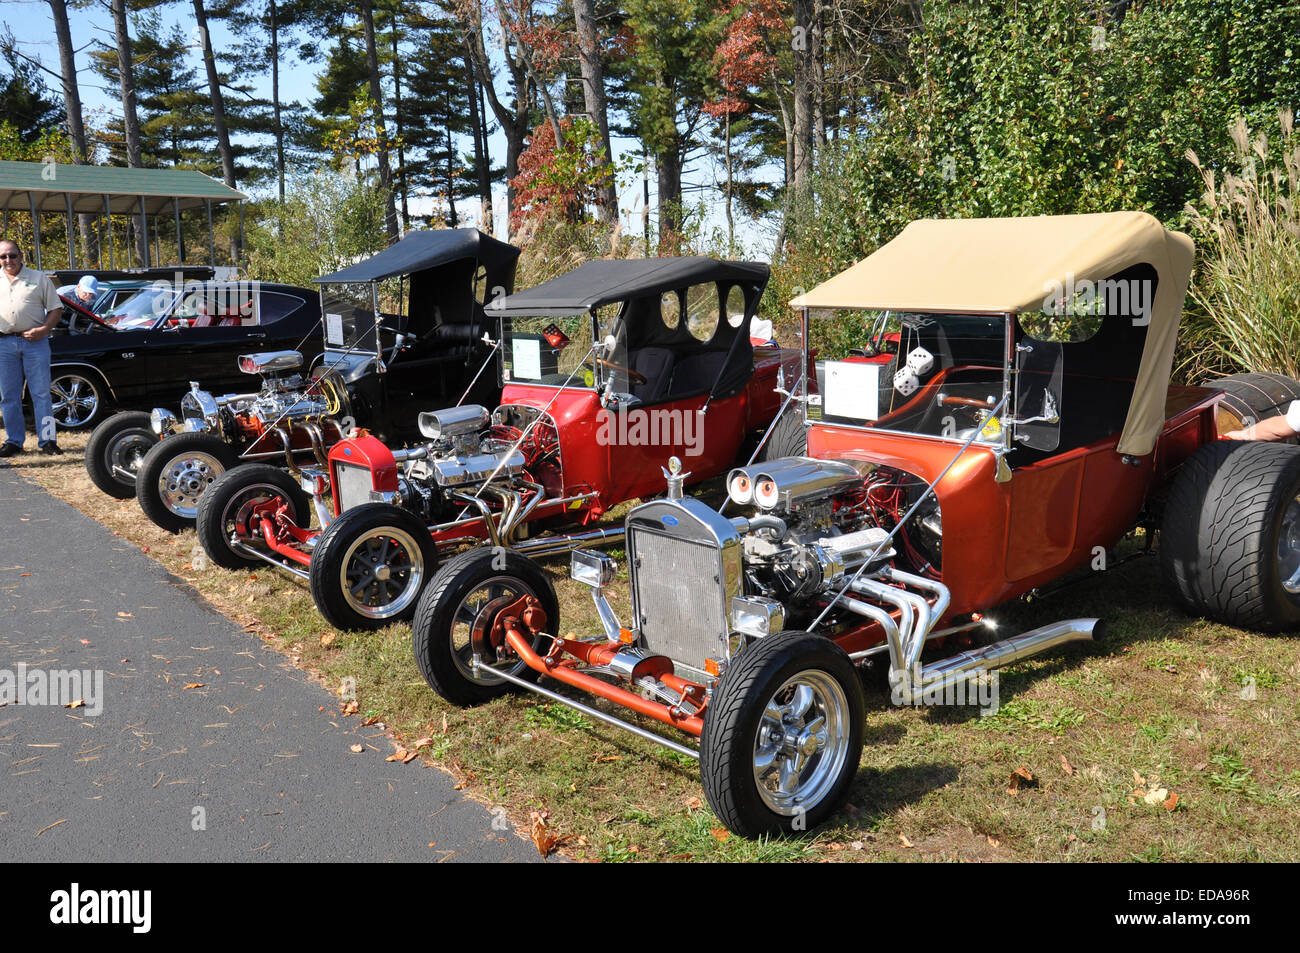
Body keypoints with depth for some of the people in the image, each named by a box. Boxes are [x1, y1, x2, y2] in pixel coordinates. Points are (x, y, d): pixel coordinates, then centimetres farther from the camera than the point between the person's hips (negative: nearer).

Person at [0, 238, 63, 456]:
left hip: (35, 342, -3)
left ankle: (47, 440, 1)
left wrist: (44, 329, -10)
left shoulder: (38, 279, 7)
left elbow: (56, 309, 5)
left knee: (41, 393, -3)